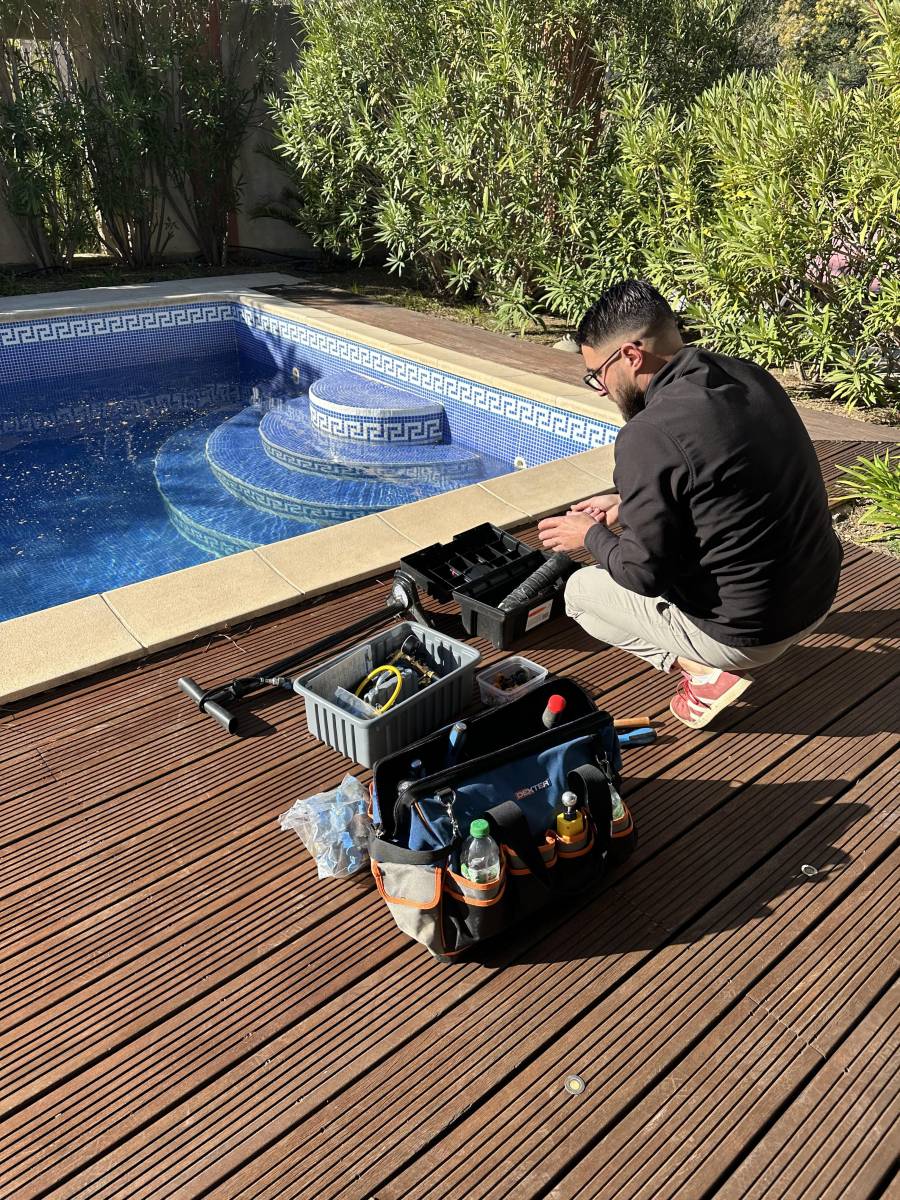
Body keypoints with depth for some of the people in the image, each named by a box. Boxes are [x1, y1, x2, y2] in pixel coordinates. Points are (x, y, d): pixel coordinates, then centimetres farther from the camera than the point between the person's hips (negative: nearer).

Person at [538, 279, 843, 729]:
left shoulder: (648, 436, -25)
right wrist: (626, 504, 17)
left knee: (580, 590, 13)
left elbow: (644, 574, -18)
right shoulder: (750, 376, 0)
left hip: (749, 632, -8)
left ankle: (705, 671, 1)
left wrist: (592, 535, 1)